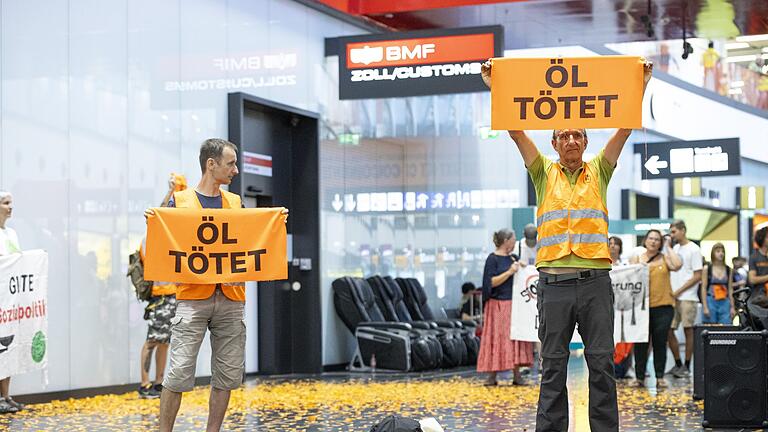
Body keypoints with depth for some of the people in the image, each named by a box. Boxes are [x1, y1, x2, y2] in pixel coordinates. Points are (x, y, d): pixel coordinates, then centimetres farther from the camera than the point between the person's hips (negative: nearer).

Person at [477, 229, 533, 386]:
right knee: (496, 340, -4)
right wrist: (509, 272, -18)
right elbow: (491, 282, -13)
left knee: (515, 339, 4)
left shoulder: (513, 258, 13)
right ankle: (492, 376, 0)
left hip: (513, 305, 6)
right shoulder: (492, 259, -6)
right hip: (498, 305, -6)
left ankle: (516, 375, 7)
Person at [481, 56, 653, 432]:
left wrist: (641, 87, -3)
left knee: (601, 363, 2)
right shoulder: (545, 172, 11)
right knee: (553, 365, 4)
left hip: (595, 280, 0)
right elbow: (516, 132, 3)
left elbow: (625, 129, 4)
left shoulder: (598, 171, 12)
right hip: (554, 282, 0)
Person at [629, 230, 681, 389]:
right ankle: (639, 377, 7)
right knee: (640, 343, 1)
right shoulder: (636, 259, 10)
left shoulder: (665, 258, 10)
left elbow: (677, 265, -10)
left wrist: (669, 247, -1)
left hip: (663, 306, 0)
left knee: (660, 343, 3)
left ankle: (660, 377, 10)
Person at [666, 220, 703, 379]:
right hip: (673, 297, 7)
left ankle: (686, 366, 4)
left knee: (688, 330, -2)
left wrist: (678, 291, -12)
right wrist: (670, 292, 7)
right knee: (668, 330, 3)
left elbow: (697, 276, -9)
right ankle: (678, 364, 14)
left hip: (687, 298, -7)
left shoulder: (693, 250, -5)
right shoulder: (675, 248, 17)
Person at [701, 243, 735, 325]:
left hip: (725, 303, 2)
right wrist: (705, 307, -9)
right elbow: (703, 289, -2)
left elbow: (730, 289, 11)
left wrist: (732, 307, 5)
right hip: (711, 302, -2)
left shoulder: (728, 269, 10)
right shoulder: (707, 268, 1)